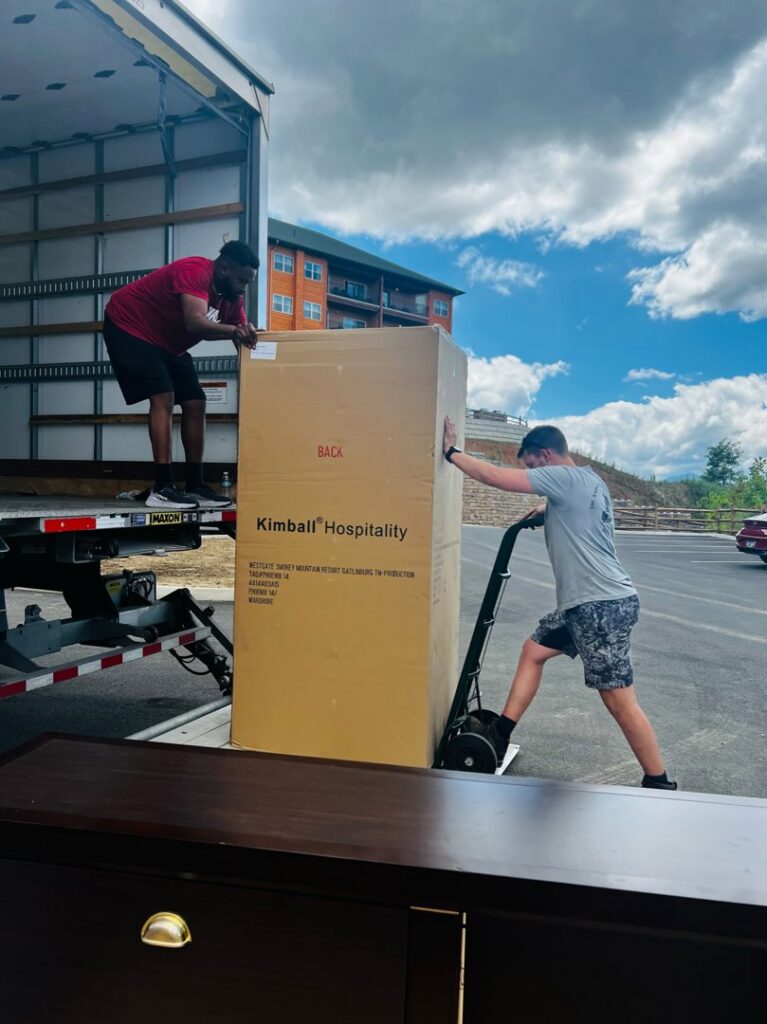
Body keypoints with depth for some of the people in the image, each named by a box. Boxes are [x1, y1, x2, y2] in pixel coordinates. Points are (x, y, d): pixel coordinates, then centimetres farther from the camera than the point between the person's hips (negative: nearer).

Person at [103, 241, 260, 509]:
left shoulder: (231, 298, -1)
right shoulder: (195, 271, -27)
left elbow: (242, 338, -1)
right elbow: (195, 323, -42)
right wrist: (233, 330, -54)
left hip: (167, 343, 9)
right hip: (129, 327, -9)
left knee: (195, 403, 1)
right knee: (163, 398, -23)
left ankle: (195, 485, 4)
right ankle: (162, 488, -25)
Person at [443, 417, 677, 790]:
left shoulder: (565, 478, -13)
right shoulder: (589, 481, 16)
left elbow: (494, 476, -16)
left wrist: (450, 451, -4)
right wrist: (548, 514, 20)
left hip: (602, 605, -11)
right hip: (587, 602, 11)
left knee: (619, 700, -3)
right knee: (533, 650, 16)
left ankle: (659, 784, 9)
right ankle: (500, 735, 21)